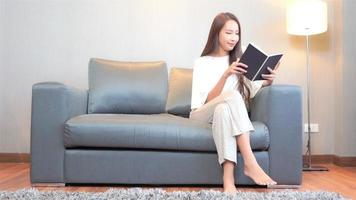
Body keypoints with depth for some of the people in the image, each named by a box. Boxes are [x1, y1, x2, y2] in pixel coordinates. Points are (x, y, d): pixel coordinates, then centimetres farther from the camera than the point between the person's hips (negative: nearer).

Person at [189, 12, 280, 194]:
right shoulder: (201, 63, 1)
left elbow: (250, 92, -1)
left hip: (226, 112, 2)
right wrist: (226, 74, -24)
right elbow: (208, 100, -11)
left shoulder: (239, 60, 12)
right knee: (232, 96, -33)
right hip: (202, 115, -2)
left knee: (223, 109, -36)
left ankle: (228, 180, -45)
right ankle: (250, 163, -42)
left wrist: (266, 82, -22)